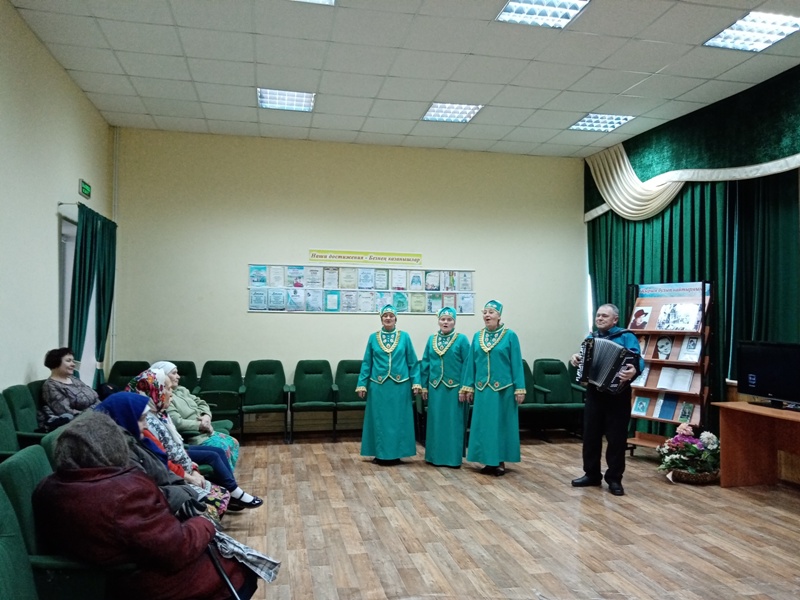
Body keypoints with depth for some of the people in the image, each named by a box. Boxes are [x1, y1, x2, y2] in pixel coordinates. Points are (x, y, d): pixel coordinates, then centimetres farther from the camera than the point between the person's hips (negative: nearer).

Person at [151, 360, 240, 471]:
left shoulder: (181, 390, 15)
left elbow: (201, 403, 16)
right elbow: (177, 423, -24)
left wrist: (206, 416, -5)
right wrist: (201, 425, -18)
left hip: (205, 431, 10)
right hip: (191, 437, -10)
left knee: (233, 442, -1)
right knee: (223, 448, -24)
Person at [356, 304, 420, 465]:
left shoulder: (404, 337, 2)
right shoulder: (373, 337, 4)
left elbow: (412, 362, 3)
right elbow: (366, 363, 5)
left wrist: (415, 383, -3)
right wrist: (362, 384, 1)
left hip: (400, 385, -1)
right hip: (378, 386, 1)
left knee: (398, 419, 5)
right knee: (379, 419, 5)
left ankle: (396, 454, 15)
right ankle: (380, 454, 15)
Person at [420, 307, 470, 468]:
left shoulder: (462, 339, -4)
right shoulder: (431, 339, 8)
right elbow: (425, 364, 10)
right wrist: (424, 386, 6)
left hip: (455, 387, -4)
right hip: (435, 387, 4)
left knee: (453, 422, 2)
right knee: (436, 422, 9)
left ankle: (453, 457, 10)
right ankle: (436, 456, 19)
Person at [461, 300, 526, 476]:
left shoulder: (510, 336, -4)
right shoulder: (477, 337, 8)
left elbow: (516, 363, -7)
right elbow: (471, 363, 9)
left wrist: (519, 388, -11)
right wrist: (468, 386, 6)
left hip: (503, 388, -4)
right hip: (482, 388, 4)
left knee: (501, 423, 3)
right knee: (484, 424, 7)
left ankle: (500, 462, 13)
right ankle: (489, 461, 18)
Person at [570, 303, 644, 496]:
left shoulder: (626, 336, -6)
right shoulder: (591, 337, 13)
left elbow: (638, 360, -19)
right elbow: (584, 359, 23)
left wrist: (633, 371, -41)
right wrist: (575, 359, 0)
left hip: (617, 394, -5)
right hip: (594, 392, 5)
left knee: (616, 437, 1)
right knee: (590, 435, 10)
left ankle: (614, 478, 12)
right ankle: (592, 474, 22)